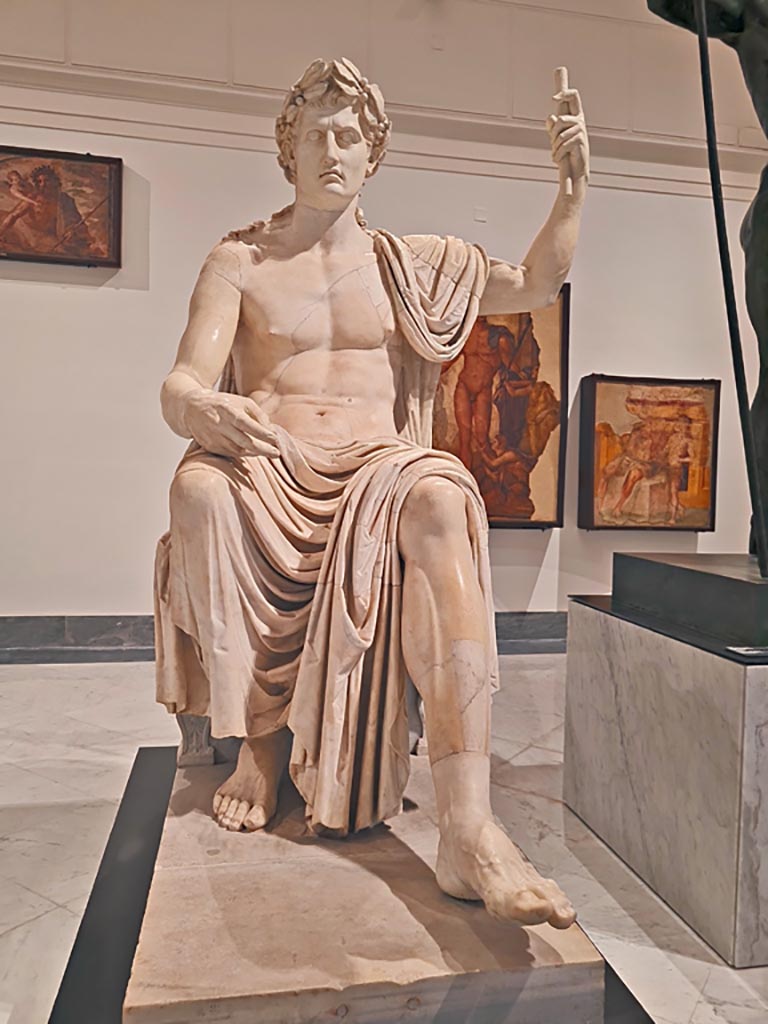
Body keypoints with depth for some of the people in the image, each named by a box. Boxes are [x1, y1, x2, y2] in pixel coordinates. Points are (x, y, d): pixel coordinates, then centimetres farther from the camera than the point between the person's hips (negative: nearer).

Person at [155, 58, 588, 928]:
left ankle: (466, 827, -43)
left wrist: (575, 182, 13)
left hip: (376, 467, 1)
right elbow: (178, 388, -2)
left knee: (444, 497, -35)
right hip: (269, 472, 0)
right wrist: (206, 410, -26)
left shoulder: (407, 262, 20)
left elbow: (534, 284, 25)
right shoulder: (237, 261, 12)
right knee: (198, 485, -35)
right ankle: (255, 742, -18)